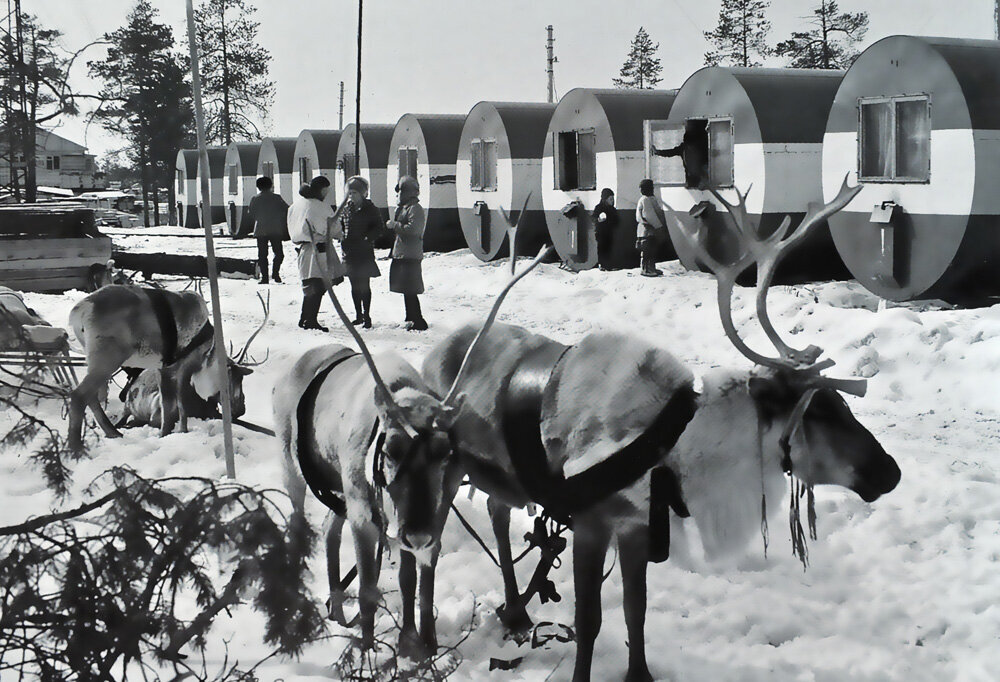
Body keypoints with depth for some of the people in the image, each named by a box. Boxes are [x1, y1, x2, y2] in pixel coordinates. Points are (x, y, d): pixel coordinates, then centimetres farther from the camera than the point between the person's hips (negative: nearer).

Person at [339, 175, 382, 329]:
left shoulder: (370, 209, -3)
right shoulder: (346, 210, 11)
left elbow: (378, 227, -5)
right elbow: (340, 226, 20)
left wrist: (366, 239, -17)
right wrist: (342, 239, 0)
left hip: (365, 254, -5)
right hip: (349, 253, 5)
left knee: (364, 286, -5)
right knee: (354, 286, 10)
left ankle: (367, 316, 1)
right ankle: (358, 315, 19)